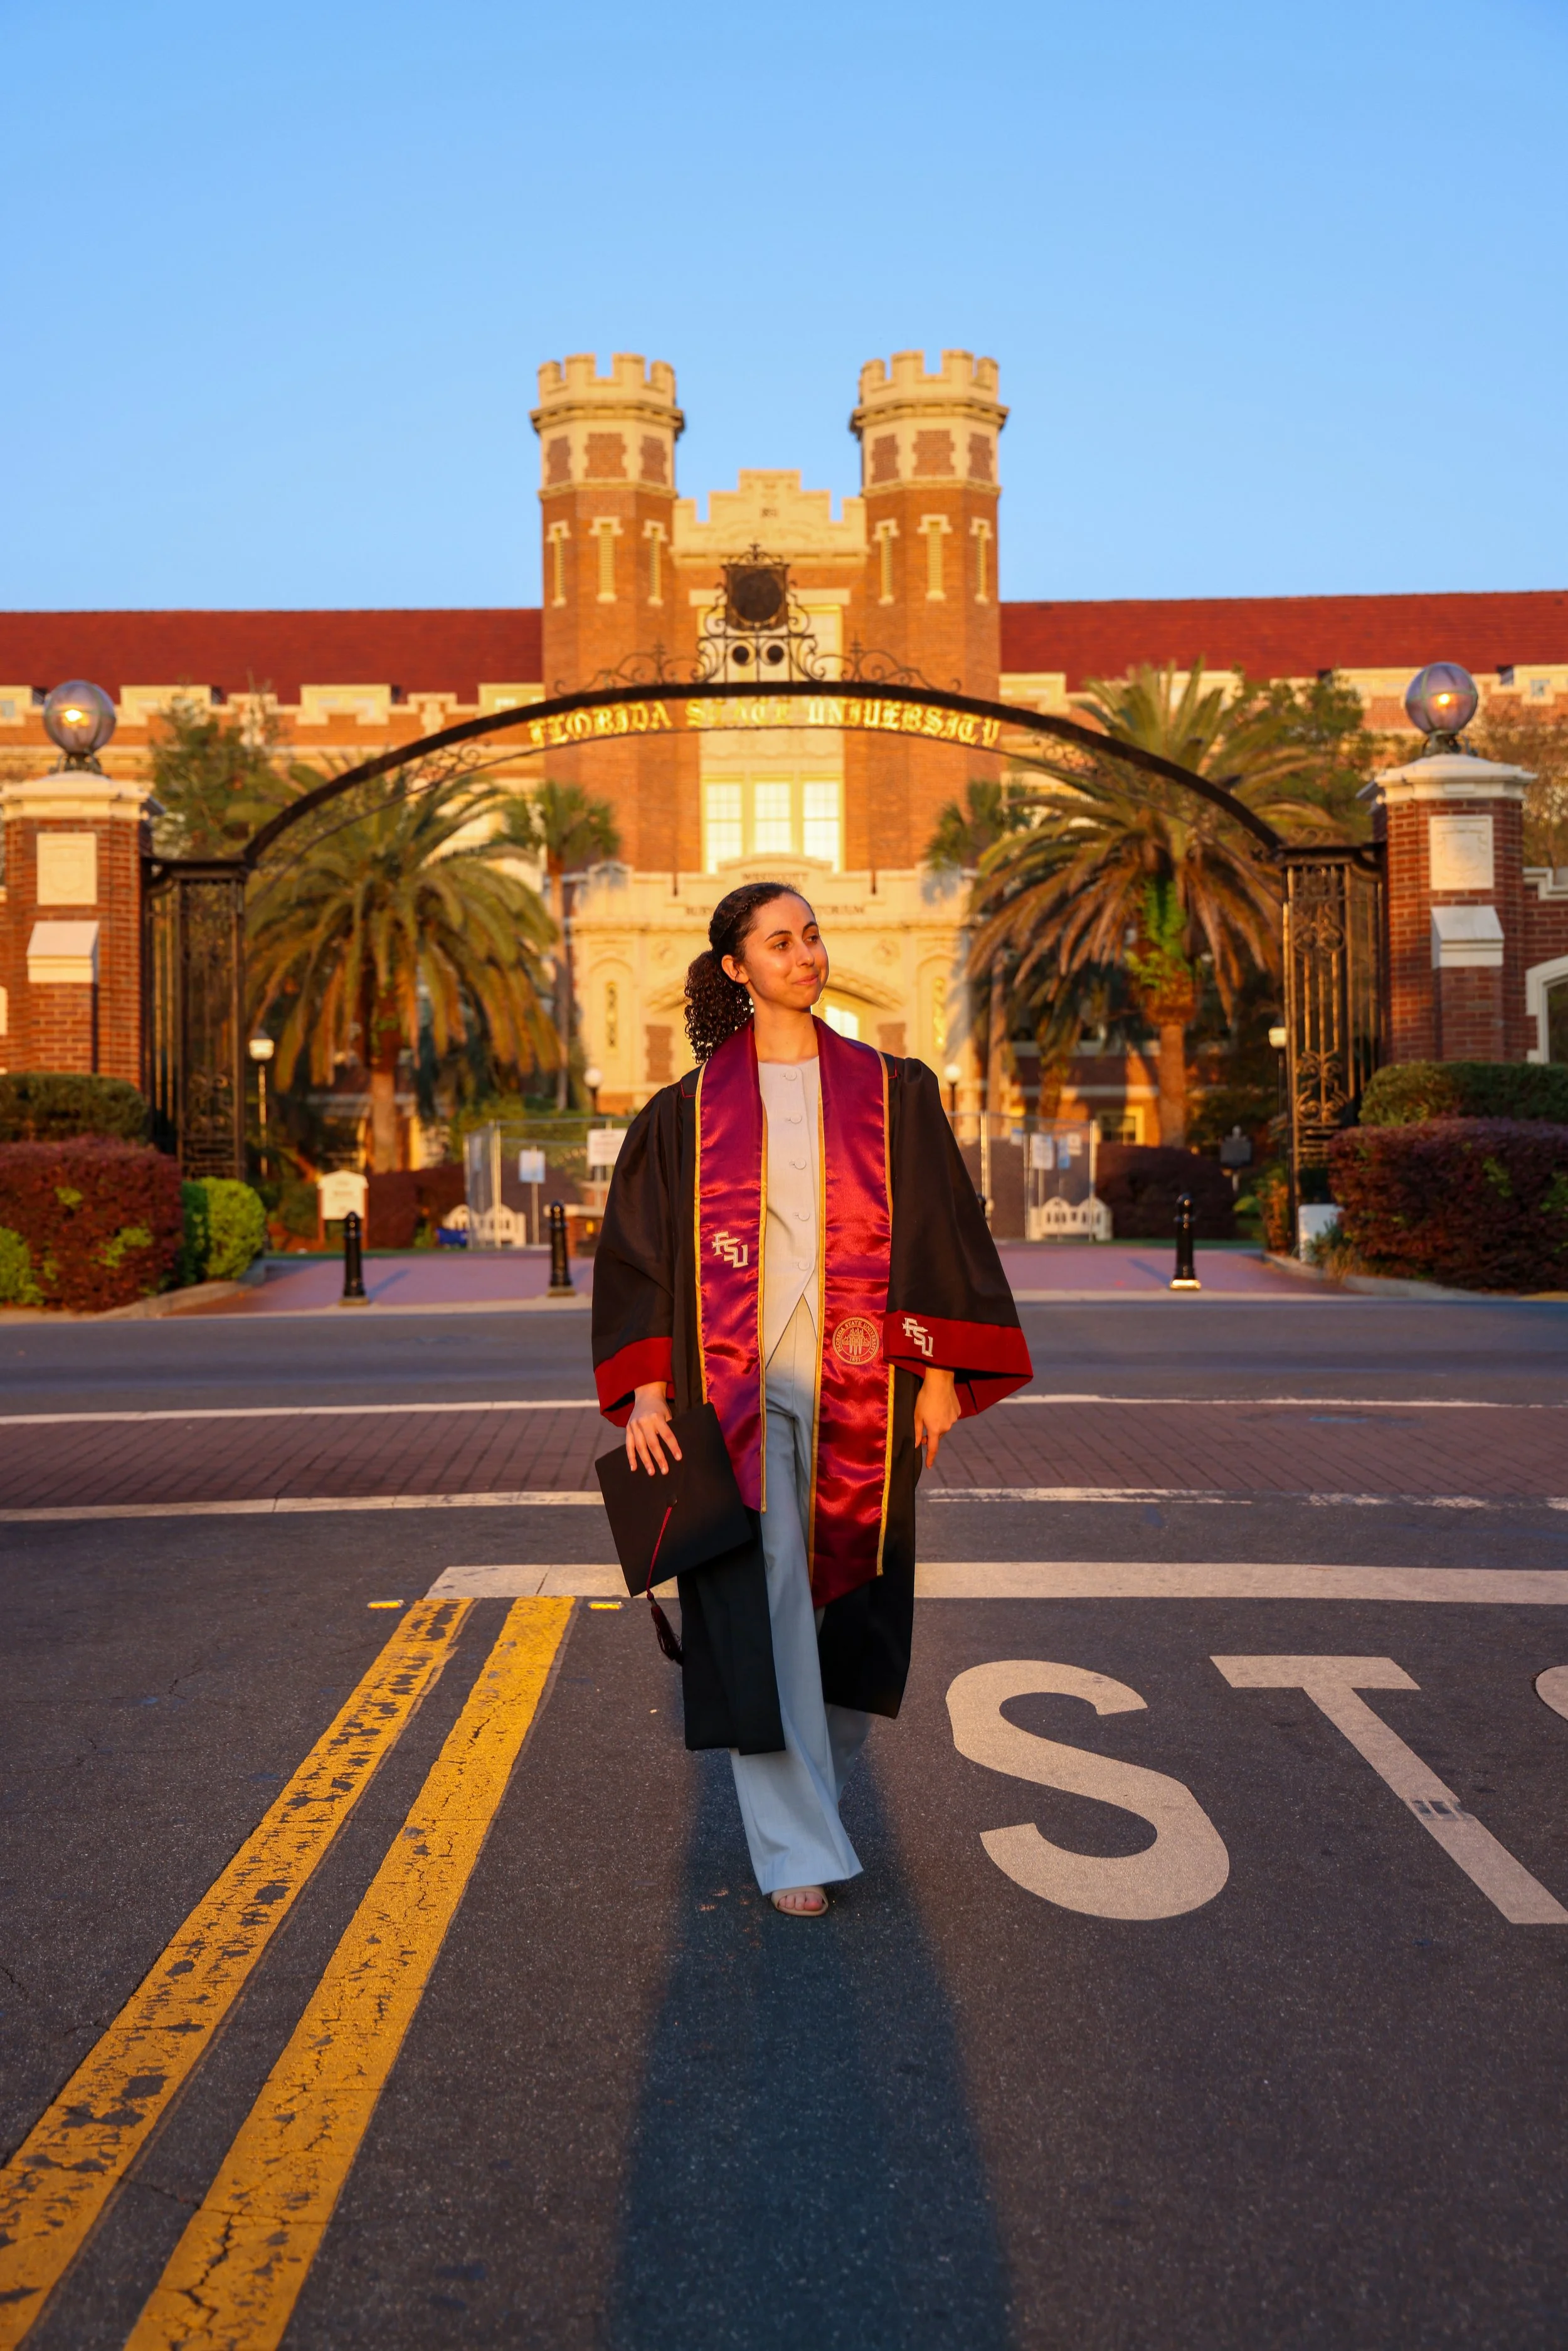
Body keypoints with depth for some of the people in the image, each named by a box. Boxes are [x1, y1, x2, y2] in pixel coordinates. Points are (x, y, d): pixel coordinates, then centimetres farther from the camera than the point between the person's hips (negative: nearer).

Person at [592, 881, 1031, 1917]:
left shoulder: (889, 1091, 5)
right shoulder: (691, 1109, 4)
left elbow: (943, 1229, 4)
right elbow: (640, 1247, 4)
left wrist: (940, 1372, -3)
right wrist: (646, 1389, -4)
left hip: (857, 1388, 2)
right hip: (736, 1384, -1)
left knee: (849, 1598, 12)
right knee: (761, 1602, -3)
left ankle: (813, 1772, 39)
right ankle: (795, 1845, 8)